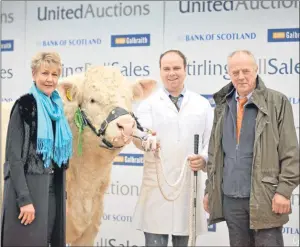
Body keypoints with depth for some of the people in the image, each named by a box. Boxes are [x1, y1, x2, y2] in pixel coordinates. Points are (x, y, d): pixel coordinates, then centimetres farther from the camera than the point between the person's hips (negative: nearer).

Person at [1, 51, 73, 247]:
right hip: (28, 186, -7)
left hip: (53, 186, 7)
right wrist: (24, 199, -19)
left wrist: (62, 190, 14)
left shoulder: (57, 107, 9)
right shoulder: (24, 106, -12)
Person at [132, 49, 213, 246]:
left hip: (190, 187, 2)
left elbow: (211, 141, 5)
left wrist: (204, 159, -17)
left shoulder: (202, 104, 9)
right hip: (157, 187, -1)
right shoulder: (149, 104, 5)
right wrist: (147, 140, -36)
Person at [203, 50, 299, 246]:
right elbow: (214, 153, 14)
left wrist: (284, 190, -13)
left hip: (264, 198, -4)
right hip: (230, 198, 4)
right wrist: (210, 190, 11)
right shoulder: (223, 105, 10)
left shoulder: (277, 102, -3)